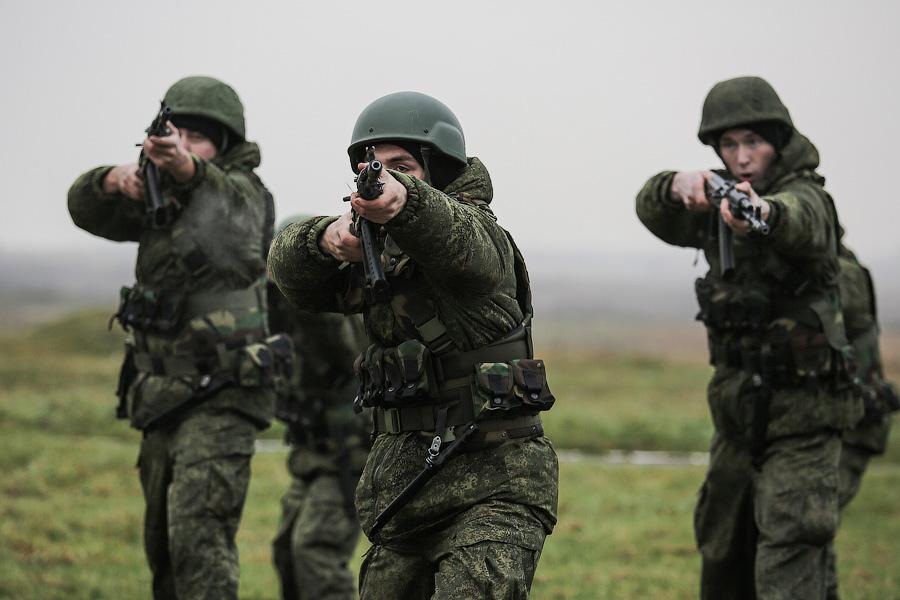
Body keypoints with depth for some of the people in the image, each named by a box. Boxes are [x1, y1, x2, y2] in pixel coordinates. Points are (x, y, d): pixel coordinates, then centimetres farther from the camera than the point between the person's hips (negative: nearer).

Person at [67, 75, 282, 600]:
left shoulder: (240, 191, -7)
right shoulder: (157, 198, 13)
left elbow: (232, 209, -31)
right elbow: (85, 209, 3)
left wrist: (187, 166, -53)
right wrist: (115, 180, -21)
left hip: (219, 401, -8)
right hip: (163, 400, 8)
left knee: (200, 541, -20)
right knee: (163, 549, 14)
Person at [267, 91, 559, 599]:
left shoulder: (478, 235, -9)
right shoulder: (375, 252, 11)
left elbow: (458, 241, -33)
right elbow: (291, 265, -4)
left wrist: (403, 201, -56)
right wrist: (326, 238, -28)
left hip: (491, 485, -7)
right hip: (399, 481, 7)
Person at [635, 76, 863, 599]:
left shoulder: (806, 197, -14)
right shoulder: (717, 201, 8)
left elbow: (798, 221, -38)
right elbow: (653, 211, -8)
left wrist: (761, 211, -63)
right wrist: (679, 185, -32)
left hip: (800, 419, -7)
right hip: (738, 413, 7)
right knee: (722, 556, 18)